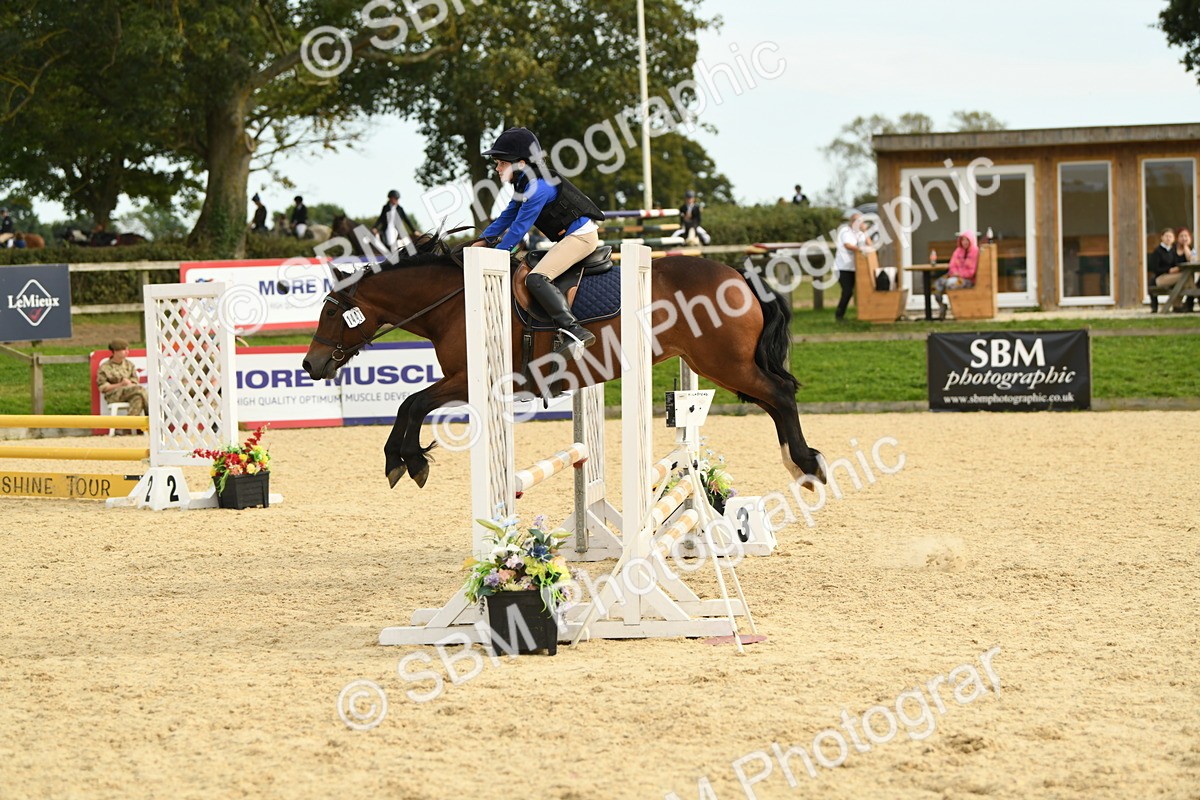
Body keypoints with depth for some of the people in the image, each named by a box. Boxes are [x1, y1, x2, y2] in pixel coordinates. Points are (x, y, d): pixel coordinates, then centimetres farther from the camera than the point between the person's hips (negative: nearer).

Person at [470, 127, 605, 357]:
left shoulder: (538, 187, -19)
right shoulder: (524, 185, 14)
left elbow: (520, 226, -18)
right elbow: (508, 216, 23)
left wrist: (497, 253, -13)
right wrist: (484, 240, 15)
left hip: (581, 235, -11)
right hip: (572, 236, 11)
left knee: (537, 278, -23)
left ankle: (574, 331, -34)